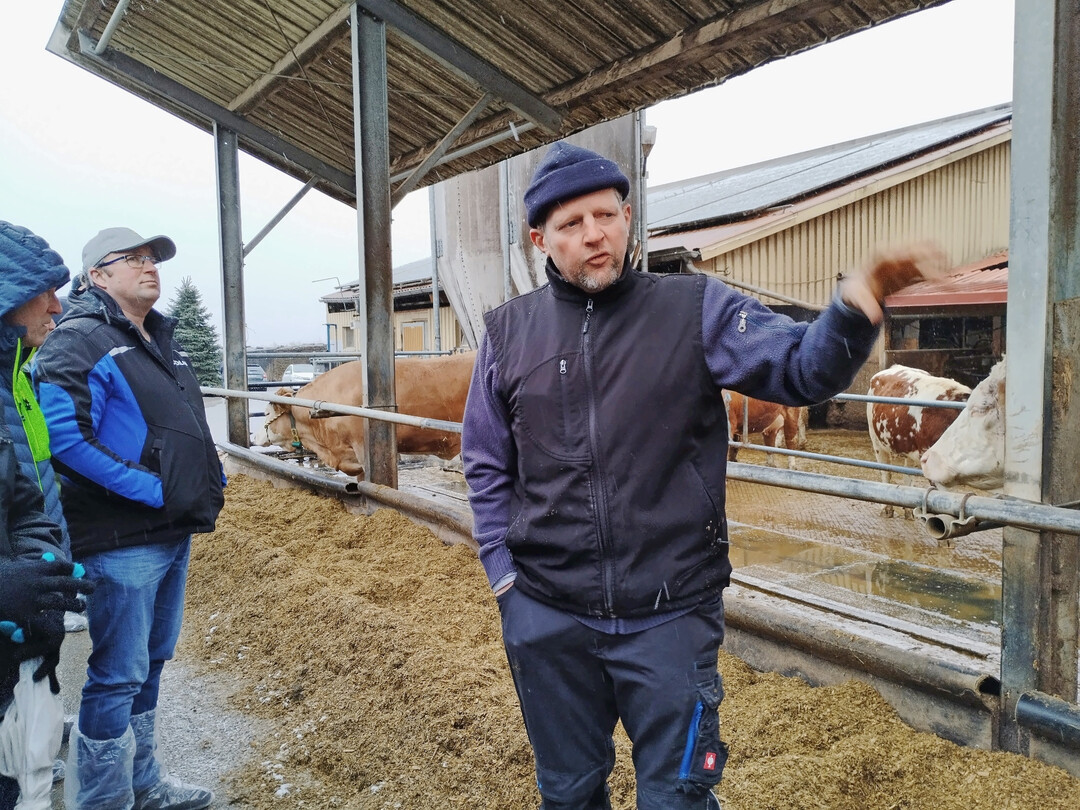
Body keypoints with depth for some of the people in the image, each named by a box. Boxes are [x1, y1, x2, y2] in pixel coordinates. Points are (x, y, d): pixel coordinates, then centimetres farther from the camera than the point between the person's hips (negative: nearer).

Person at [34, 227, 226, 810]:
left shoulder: (160, 341, 15)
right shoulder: (79, 341, -12)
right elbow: (64, 438, -24)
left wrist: (210, 480, 6)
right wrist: (153, 489, -23)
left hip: (173, 533, 9)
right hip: (120, 541, -9)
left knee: (151, 661, 20)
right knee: (117, 676, 1)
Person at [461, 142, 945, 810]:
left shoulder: (695, 310, -4)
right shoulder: (509, 332, 1)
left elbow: (802, 370, -11)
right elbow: (487, 466, 8)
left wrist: (855, 307, -31)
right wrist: (503, 573, 2)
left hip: (671, 616, -2)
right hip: (547, 618, 3)